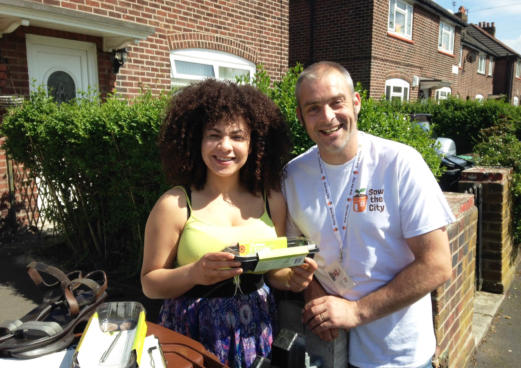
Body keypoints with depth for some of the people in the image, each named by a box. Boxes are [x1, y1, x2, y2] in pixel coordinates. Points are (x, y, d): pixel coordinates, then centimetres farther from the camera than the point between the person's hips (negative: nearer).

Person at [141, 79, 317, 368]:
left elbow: (273, 271, 8)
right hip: (195, 332, -3)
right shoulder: (175, 204, -12)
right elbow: (150, 284, -7)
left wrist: (292, 279, -12)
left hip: (257, 332, 3)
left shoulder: (272, 200, -3)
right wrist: (194, 273, -24)